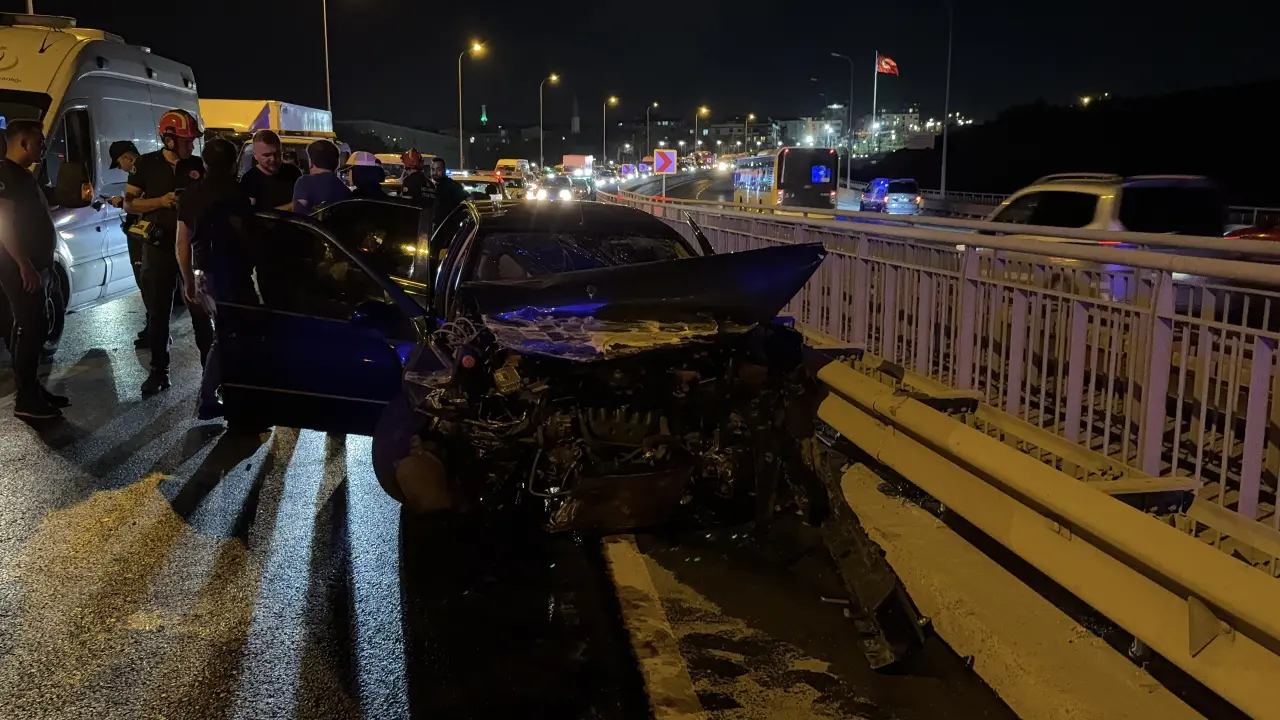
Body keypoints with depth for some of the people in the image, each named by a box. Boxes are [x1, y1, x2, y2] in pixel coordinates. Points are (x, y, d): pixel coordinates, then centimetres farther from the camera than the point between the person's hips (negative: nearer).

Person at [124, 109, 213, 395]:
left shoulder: (197, 165, 3)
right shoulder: (147, 164, -1)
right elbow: (129, 203, -1)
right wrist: (160, 201, -16)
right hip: (158, 248, -1)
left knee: (200, 308, 4)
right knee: (158, 312, 7)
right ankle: (158, 370, 16)